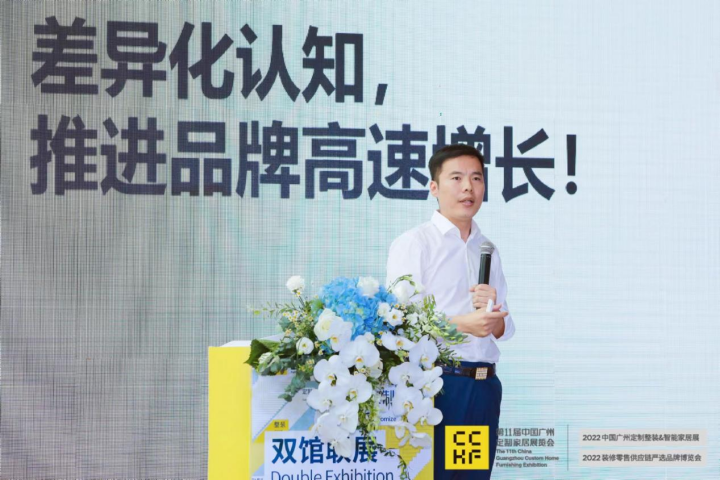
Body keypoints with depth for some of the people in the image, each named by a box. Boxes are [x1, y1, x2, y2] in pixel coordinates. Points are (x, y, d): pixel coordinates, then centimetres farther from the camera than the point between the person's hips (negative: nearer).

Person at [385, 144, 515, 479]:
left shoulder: (487, 249, 17)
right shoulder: (413, 244, -3)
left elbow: (504, 329, 14)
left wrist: (492, 314, -8)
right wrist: (461, 324, -26)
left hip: (484, 385, 6)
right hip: (436, 381, -6)